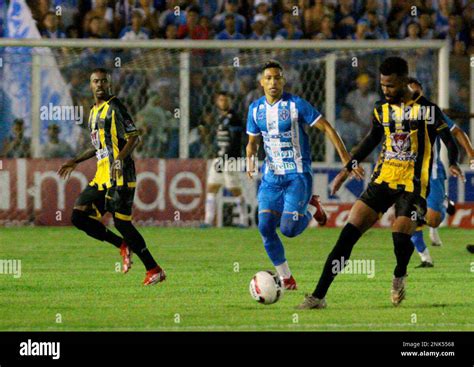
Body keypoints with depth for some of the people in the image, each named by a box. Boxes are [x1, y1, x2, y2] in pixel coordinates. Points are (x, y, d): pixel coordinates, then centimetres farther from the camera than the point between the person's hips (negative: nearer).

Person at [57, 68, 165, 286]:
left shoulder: (114, 107, -7)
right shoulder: (94, 111, 20)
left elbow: (133, 137, -13)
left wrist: (119, 159, -28)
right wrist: (75, 162, 29)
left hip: (119, 176, -9)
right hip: (102, 177, 9)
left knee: (122, 223, -11)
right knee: (79, 216, 0)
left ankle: (155, 270, -3)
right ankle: (123, 246, 11)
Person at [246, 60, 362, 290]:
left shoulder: (296, 105, -11)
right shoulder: (255, 109, 4)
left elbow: (327, 128, -8)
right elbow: (253, 141, 17)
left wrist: (346, 160, -13)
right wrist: (250, 159, -7)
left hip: (298, 175, -5)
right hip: (271, 176, 5)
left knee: (289, 229, -17)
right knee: (265, 226, -8)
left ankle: (311, 208, 18)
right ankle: (286, 279, 7)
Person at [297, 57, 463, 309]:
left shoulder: (426, 109, -8)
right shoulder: (382, 109, 8)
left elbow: (448, 139, -2)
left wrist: (453, 164, -21)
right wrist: (349, 168, 22)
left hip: (412, 185, -4)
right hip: (383, 180, 4)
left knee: (400, 237, -20)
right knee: (350, 230, -9)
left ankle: (399, 276, 19)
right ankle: (318, 296, -10)